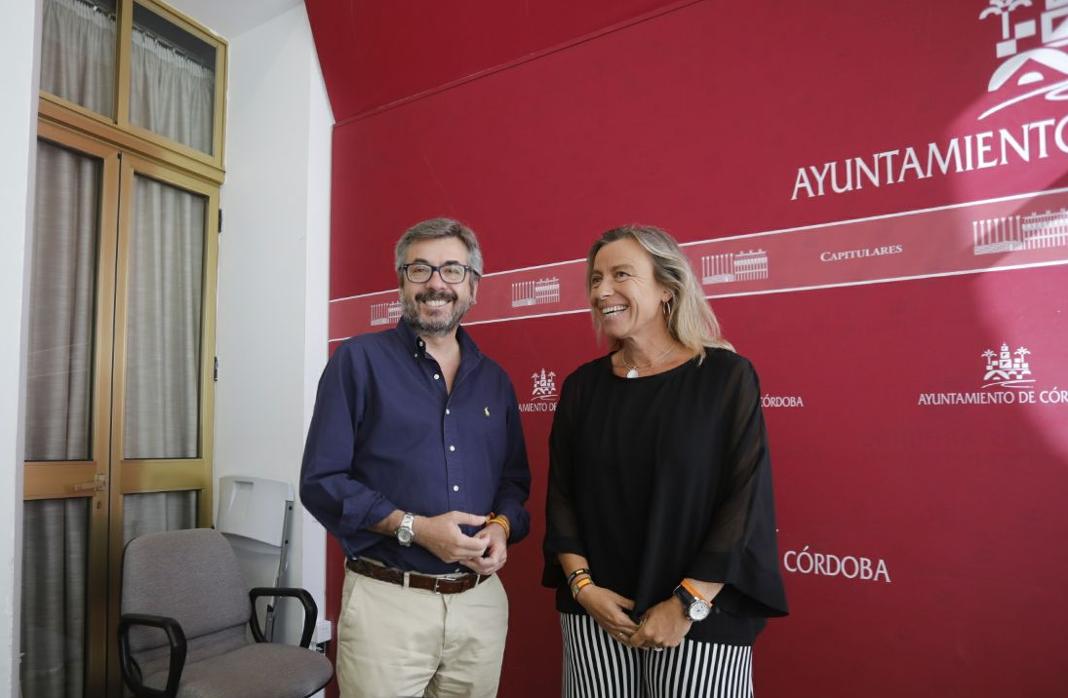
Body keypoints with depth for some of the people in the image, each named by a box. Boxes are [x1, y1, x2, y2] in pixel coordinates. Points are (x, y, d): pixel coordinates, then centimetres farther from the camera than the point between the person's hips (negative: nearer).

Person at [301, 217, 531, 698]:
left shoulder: (494, 379, 9)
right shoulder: (359, 360, -5)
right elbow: (322, 481, -9)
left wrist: (502, 527, -7)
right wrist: (412, 527, -19)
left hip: (482, 602, 5)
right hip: (387, 601, -4)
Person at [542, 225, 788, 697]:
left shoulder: (727, 376, -8)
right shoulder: (582, 386, 3)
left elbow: (747, 501, -11)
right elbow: (561, 494, 4)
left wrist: (687, 604, -14)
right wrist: (581, 585, -7)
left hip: (701, 617, -3)